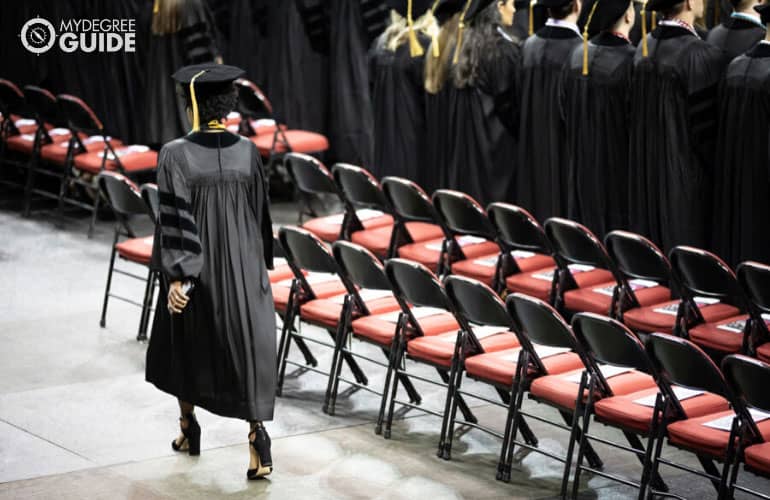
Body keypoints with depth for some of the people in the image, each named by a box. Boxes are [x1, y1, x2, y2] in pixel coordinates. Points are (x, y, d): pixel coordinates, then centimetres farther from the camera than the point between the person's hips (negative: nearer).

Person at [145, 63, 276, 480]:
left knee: (184, 346, 20)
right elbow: (261, 214, 5)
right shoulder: (247, 151, -3)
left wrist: (175, 275, -17)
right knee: (246, 346, 3)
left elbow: (175, 217, -17)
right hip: (242, 266, 2)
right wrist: (261, 263, 16)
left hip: (195, 268, -2)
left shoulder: (175, 154, -14)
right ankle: (256, 430, -14)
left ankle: (189, 427, 32)